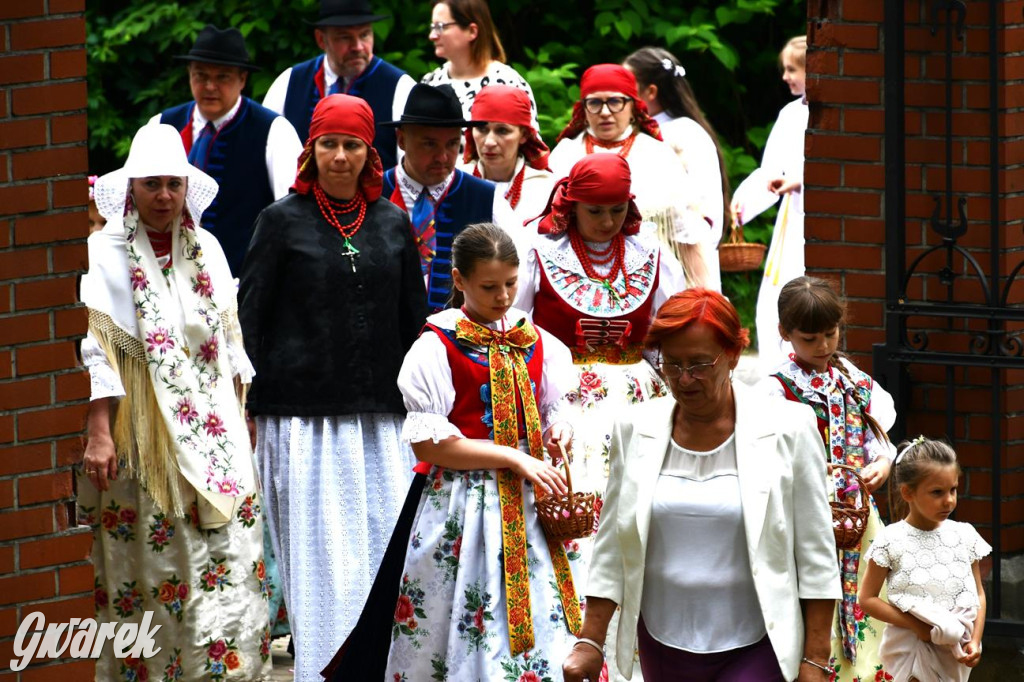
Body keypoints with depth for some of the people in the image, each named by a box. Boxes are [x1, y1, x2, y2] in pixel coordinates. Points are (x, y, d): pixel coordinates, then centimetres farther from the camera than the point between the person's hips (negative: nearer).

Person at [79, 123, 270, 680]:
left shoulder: (206, 250, 10)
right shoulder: (105, 253, -5)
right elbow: (96, 351, -10)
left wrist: (238, 421, 14)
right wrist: (98, 436, -16)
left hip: (213, 432, 4)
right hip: (141, 435, -4)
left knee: (232, 563, -2)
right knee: (146, 567, 0)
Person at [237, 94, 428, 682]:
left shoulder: (392, 224, 11)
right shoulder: (284, 221, 2)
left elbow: (414, 321, 17)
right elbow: (249, 319, 2)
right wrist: (252, 408, -3)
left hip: (382, 417, 3)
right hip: (304, 415, -3)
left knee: (387, 547, -1)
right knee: (321, 558, -4)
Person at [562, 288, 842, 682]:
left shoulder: (786, 431, -5)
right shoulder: (635, 431, 4)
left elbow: (816, 557, -3)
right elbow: (611, 552, 8)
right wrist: (590, 641, 4)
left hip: (755, 649, -4)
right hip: (663, 648, 4)